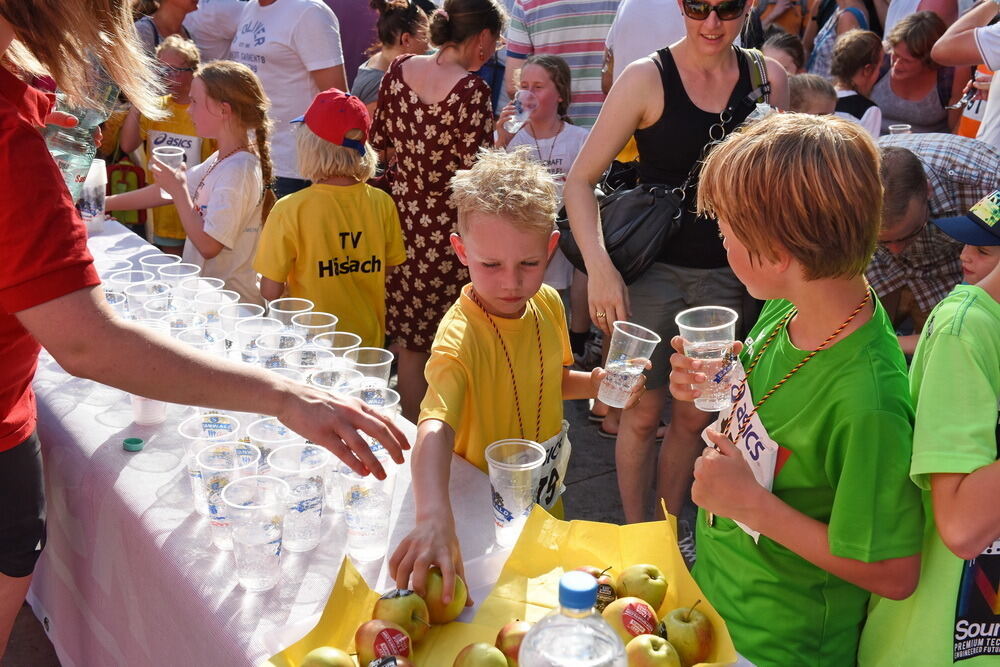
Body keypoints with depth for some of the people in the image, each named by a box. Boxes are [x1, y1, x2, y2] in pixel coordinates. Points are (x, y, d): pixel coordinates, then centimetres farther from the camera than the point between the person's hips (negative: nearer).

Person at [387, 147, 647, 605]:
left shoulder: (548, 304, -7)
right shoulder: (460, 336, -30)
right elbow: (435, 428, -47)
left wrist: (593, 384, -8)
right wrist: (433, 519, -64)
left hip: (546, 500, 7)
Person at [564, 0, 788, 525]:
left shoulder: (768, 78, 1)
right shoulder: (648, 78, -9)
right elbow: (581, 179, -9)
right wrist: (599, 266, -22)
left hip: (729, 274, 3)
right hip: (654, 268, -3)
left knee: (695, 415, 13)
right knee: (643, 411, 5)